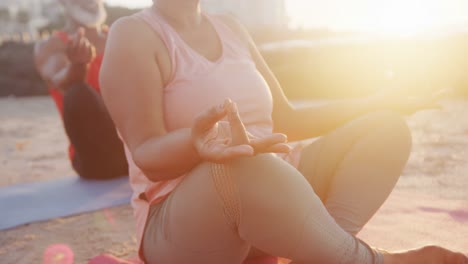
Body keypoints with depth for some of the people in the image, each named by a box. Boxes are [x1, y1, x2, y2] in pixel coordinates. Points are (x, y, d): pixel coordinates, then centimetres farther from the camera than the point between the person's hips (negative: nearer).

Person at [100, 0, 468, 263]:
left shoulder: (231, 30, 13)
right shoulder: (134, 35, -7)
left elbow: (285, 121, 14)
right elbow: (146, 153, -17)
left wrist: (377, 103, 8)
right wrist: (195, 140, -40)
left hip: (274, 190, 7)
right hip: (179, 221, -7)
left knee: (385, 126, -3)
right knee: (246, 169, -40)